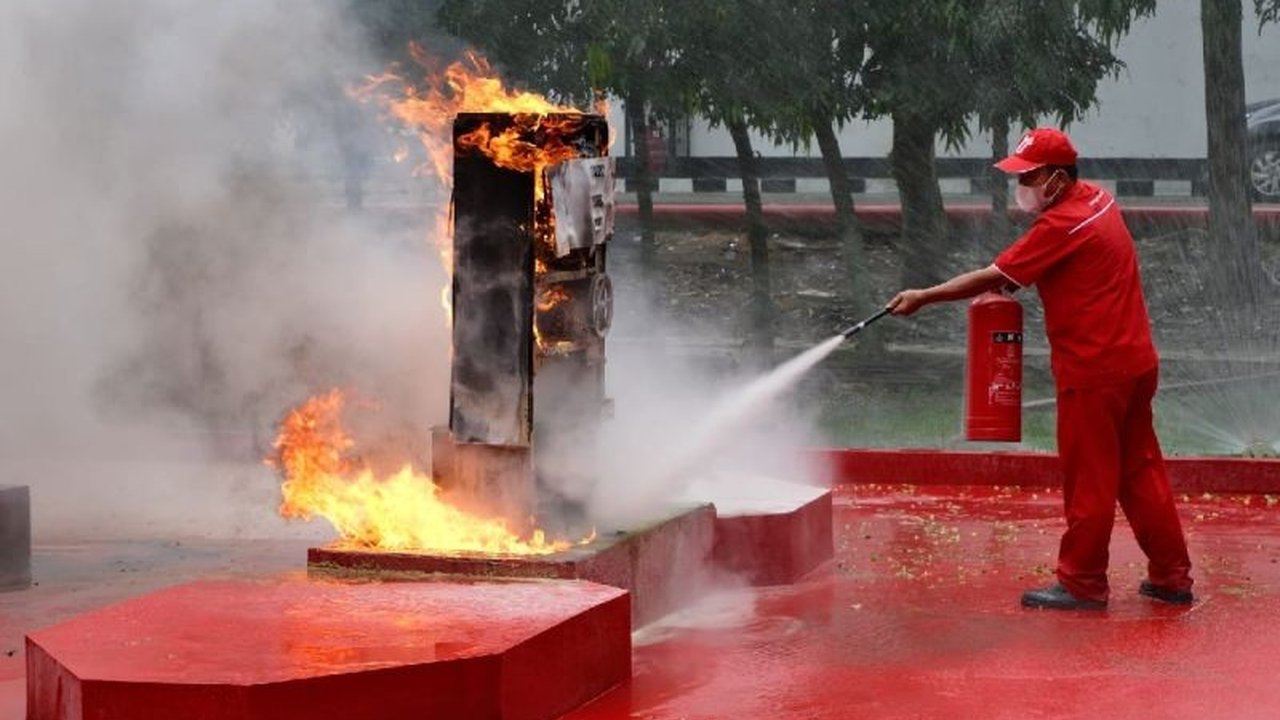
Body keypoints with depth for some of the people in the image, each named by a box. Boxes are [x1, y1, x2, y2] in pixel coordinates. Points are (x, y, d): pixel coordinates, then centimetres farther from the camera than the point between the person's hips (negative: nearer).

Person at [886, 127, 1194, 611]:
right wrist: (1012, 280, 2)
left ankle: (1082, 584, 10)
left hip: (1092, 371, -9)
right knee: (1140, 471, 14)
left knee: (1088, 481, 1)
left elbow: (991, 278, -18)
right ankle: (1172, 578, 18)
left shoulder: (1062, 225, -19)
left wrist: (923, 297, -11)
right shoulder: (1097, 199, 9)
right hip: (1134, 361, 9)